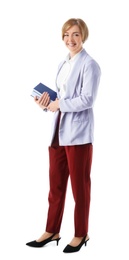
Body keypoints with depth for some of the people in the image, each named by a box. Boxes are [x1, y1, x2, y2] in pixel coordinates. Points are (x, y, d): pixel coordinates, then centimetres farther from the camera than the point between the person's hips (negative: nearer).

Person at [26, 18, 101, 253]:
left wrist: (57, 105, -12)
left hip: (78, 134, -7)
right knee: (55, 185, 13)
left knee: (80, 186, 6)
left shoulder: (89, 65, -10)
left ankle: (81, 234, 20)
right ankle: (52, 231, 25)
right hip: (59, 132, 8)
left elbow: (87, 100, -18)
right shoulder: (63, 63, 15)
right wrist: (47, 102, -1)